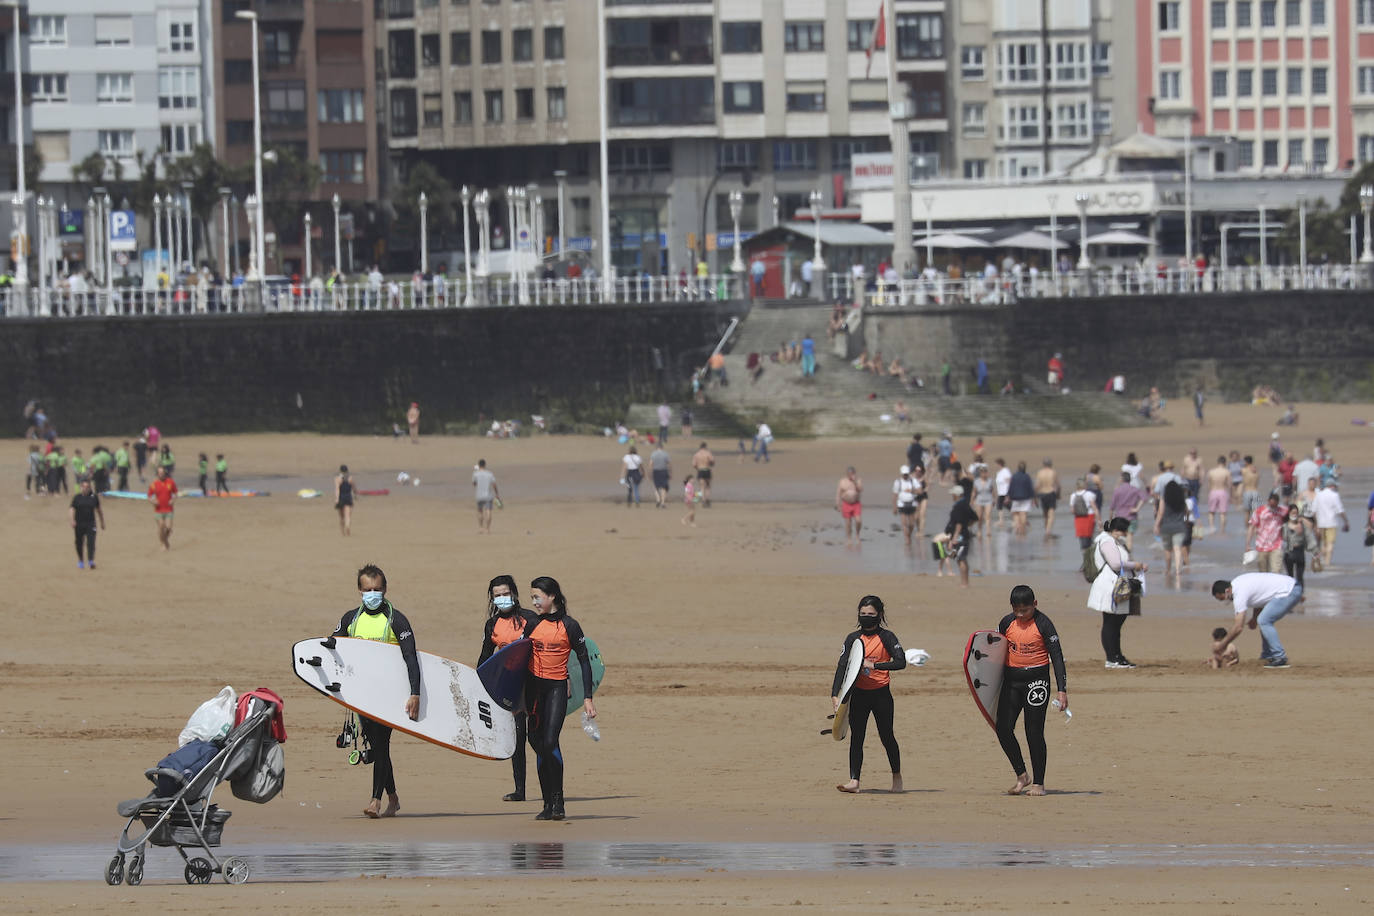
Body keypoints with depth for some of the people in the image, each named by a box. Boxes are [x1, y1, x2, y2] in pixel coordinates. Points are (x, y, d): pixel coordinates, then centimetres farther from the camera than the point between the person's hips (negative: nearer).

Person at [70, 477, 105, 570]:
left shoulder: (94, 497, 4)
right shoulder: (77, 497, 1)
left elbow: (99, 510, 16)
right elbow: (72, 509, -5)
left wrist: (102, 522, 20)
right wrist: (72, 520, -22)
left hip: (90, 524, 0)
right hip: (79, 523, 0)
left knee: (91, 542, -14)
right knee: (79, 543, 10)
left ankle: (91, 561, -19)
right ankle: (80, 561, 28)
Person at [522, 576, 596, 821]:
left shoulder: (569, 626, -4)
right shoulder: (533, 625, 7)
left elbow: (584, 662, -1)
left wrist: (587, 698, -6)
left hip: (557, 688, -4)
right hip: (534, 687, 4)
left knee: (550, 742, -18)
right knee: (539, 745, 5)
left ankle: (558, 802, -10)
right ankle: (548, 804, 11)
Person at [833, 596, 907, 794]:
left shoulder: (886, 637, -3)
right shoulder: (853, 638, 5)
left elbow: (901, 662, -13)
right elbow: (842, 666, -2)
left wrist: (874, 665, -22)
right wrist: (835, 694, -14)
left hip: (881, 694, -3)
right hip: (858, 694, 3)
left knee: (886, 736, 5)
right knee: (856, 737, -4)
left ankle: (897, 776, 25)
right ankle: (854, 781, -7)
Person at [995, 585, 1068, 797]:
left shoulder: (1043, 624, -8)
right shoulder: (1007, 623, 4)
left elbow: (1057, 656, -8)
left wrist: (1062, 690, -12)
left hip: (1036, 680, -5)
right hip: (1011, 680, 5)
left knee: (1034, 733, -3)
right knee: (1003, 729, -2)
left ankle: (1038, 783, 7)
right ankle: (1022, 776, 13)